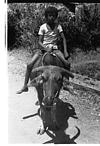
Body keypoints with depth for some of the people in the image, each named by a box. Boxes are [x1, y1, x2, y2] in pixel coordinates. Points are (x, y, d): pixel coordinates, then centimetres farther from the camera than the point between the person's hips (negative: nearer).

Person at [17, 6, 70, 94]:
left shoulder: (58, 26, 4)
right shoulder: (43, 27, -1)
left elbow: (63, 39, 2)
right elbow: (40, 41, -2)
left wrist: (65, 51, -10)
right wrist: (46, 48, -20)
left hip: (54, 48, 1)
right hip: (44, 48, -1)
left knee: (66, 63, -23)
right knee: (30, 65, -17)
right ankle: (25, 86, -5)